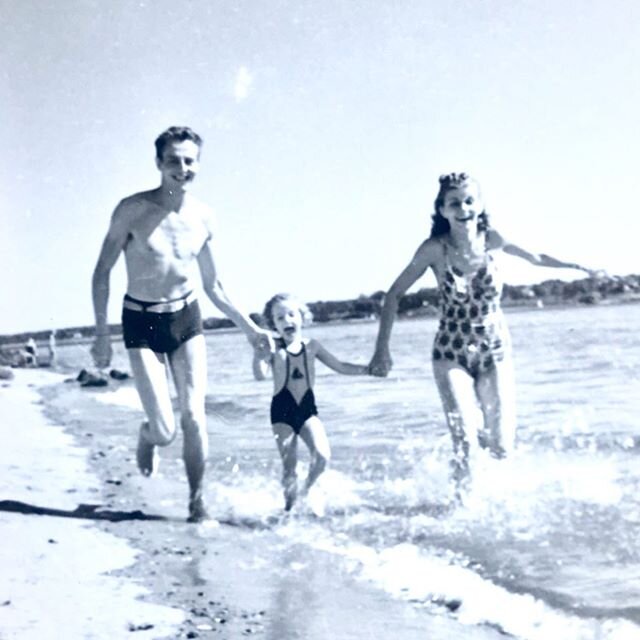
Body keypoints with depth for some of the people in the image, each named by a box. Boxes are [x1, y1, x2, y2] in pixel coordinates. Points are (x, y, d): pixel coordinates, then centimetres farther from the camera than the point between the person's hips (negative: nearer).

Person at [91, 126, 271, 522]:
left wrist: (249, 327, 7)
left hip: (186, 318, 3)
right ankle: (149, 435, 30)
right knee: (165, 430, -7)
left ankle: (197, 502, 8)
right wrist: (102, 333, -10)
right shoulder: (133, 210, -13)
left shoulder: (203, 218, -2)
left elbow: (213, 286, 11)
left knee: (194, 417, -5)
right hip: (141, 323, -3)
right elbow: (102, 271, -5)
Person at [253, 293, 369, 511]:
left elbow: (340, 367, 13)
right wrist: (258, 350, -25)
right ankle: (290, 506, 16)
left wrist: (368, 369, 5)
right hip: (282, 410, -2)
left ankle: (307, 490, 11)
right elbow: (260, 375, -16)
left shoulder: (311, 346, 6)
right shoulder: (273, 349, -3)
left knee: (322, 455, -16)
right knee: (289, 465, -1)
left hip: (308, 408, 2)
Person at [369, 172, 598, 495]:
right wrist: (382, 349, -14)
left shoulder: (492, 240, -10)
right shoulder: (435, 248, -16)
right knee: (464, 442, -14)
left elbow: (536, 258, 10)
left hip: (495, 351, 2)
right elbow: (394, 294, -10)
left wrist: (580, 266, 16)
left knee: (502, 448, 1)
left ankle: (482, 433, 38)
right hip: (452, 354, -2)